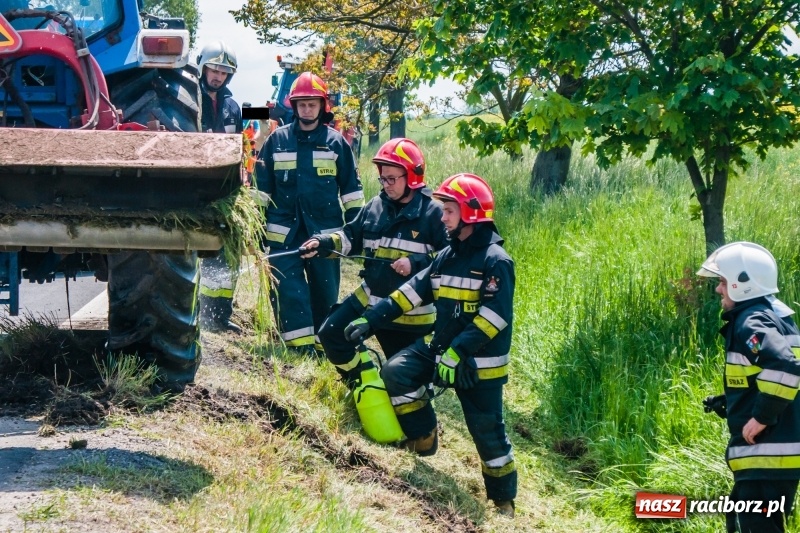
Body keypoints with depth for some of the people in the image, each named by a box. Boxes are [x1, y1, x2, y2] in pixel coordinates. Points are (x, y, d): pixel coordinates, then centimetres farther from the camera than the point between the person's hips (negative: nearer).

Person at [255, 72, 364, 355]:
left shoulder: (336, 142, 4)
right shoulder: (277, 140, 6)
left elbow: (351, 188, 8)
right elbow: (261, 187, 10)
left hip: (325, 232, 0)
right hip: (284, 232, 0)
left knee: (325, 289, 4)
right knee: (288, 289, -8)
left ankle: (323, 343, 14)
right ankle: (300, 343, -8)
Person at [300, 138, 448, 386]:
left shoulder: (432, 212, -12)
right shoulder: (375, 207, 5)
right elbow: (351, 237, 11)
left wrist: (416, 263, -25)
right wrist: (323, 243, -6)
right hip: (370, 298, 6)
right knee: (331, 334, 3)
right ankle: (360, 384, 23)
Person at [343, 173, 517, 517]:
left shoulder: (495, 260, -15)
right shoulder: (447, 257, 9)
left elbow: (495, 315, -23)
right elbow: (412, 292, 9)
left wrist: (459, 351, -30)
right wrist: (371, 320, 1)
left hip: (479, 363, -7)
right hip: (441, 346, 7)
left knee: (488, 433, 0)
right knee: (396, 372, -11)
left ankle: (504, 500, 17)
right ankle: (423, 439, 6)